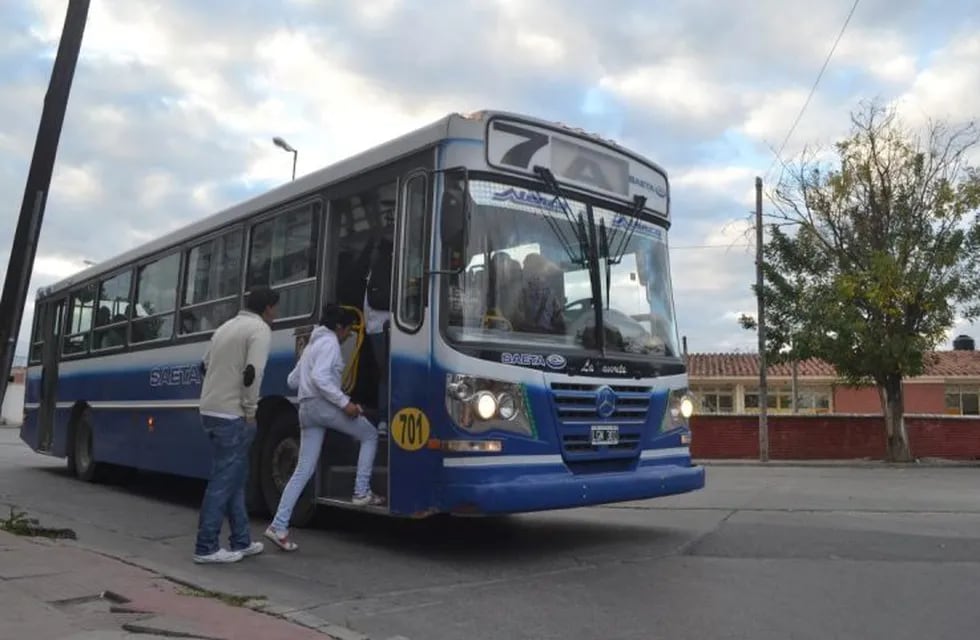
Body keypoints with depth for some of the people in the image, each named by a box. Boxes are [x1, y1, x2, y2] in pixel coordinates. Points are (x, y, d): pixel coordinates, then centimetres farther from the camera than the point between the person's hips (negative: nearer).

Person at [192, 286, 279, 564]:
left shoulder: (226, 326, 17)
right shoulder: (260, 329, -9)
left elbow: (206, 366, 21)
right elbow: (252, 373, -21)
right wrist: (251, 411, -12)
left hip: (210, 410, 9)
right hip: (232, 415, -9)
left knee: (235, 477, 15)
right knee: (224, 481, -2)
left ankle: (241, 542, 21)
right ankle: (206, 547, 4)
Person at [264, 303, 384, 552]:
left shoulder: (312, 345, 25)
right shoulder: (329, 342, -5)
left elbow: (292, 380, 25)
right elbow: (319, 377, -20)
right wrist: (345, 402, -20)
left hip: (306, 409, 9)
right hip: (324, 405, -9)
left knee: (303, 470, 5)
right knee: (370, 435, 9)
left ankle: (279, 525, -1)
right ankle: (362, 492, 4)